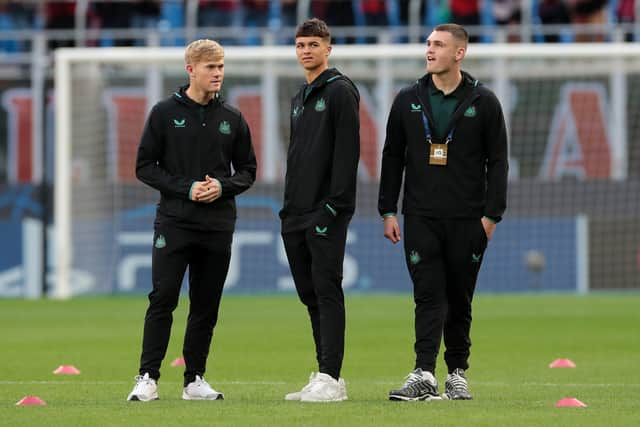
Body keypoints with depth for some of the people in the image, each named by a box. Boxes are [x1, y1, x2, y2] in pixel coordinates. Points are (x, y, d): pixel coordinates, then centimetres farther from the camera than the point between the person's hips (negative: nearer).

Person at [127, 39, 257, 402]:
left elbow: (248, 171, 14)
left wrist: (222, 187, -8)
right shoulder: (166, 113, 0)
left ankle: (195, 379, 13)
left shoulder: (232, 119, 9)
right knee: (163, 299, -9)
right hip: (174, 222, -3)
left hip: (218, 225, 3)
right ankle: (148, 378, -6)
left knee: (207, 305, 5)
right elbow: (145, 167, 0)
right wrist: (186, 188, -12)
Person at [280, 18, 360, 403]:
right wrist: (289, 208, 16)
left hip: (326, 212, -9)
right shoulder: (300, 99, 21)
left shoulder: (340, 91, -6)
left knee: (327, 291, -11)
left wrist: (336, 204, -20)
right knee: (310, 295, 8)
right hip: (297, 213, 9)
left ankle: (330, 378, -13)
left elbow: (348, 150, -14)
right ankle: (326, 379, 12)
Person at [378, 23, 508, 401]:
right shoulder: (409, 100, 7)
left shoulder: (483, 102, 2)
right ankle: (424, 376, -16)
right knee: (429, 296, -8)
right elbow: (392, 156, 10)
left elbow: (498, 161, 2)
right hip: (421, 217, 1)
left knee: (459, 299, 6)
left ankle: (458, 374, 17)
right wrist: (388, 211, 4)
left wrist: (492, 214, -5)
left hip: (467, 220, -1)